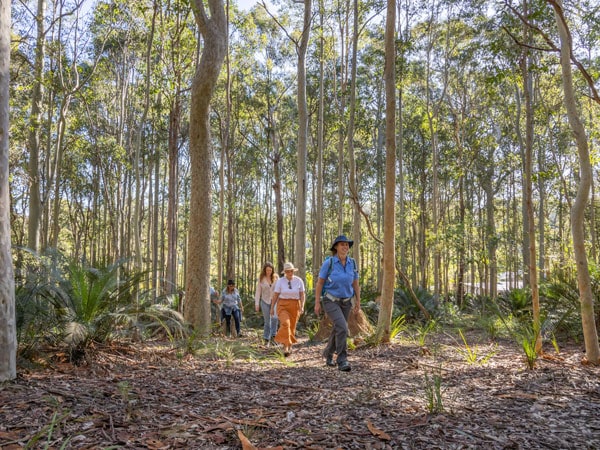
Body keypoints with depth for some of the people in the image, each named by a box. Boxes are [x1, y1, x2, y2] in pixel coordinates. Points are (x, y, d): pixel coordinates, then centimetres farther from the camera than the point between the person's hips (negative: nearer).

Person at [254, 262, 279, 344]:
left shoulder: (276, 277, -1)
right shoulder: (261, 279, -1)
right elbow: (258, 291, 1)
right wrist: (257, 304, -3)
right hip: (265, 302, 0)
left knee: (274, 318, -21)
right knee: (267, 321, 1)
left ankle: (273, 335, -11)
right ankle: (266, 338, 11)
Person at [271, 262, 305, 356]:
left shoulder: (299, 281, -2)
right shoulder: (280, 281, -4)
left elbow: (302, 295, 1)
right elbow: (275, 295, -1)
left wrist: (302, 306, -11)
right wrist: (272, 308, -1)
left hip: (295, 306, 2)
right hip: (282, 305, -2)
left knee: (292, 326, 9)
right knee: (285, 324, -22)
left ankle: (290, 346, 29)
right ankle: (285, 347, -21)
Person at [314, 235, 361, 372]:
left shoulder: (352, 263, -2)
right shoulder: (328, 263, -15)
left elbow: (355, 283, 7)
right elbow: (319, 283, -9)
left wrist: (358, 301, 7)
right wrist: (317, 303, -10)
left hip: (345, 301, 5)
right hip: (330, 300, -5)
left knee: (337, 330, 13)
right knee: (342, 328, -23)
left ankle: (328, 353, 39)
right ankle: (342, 361, -15)